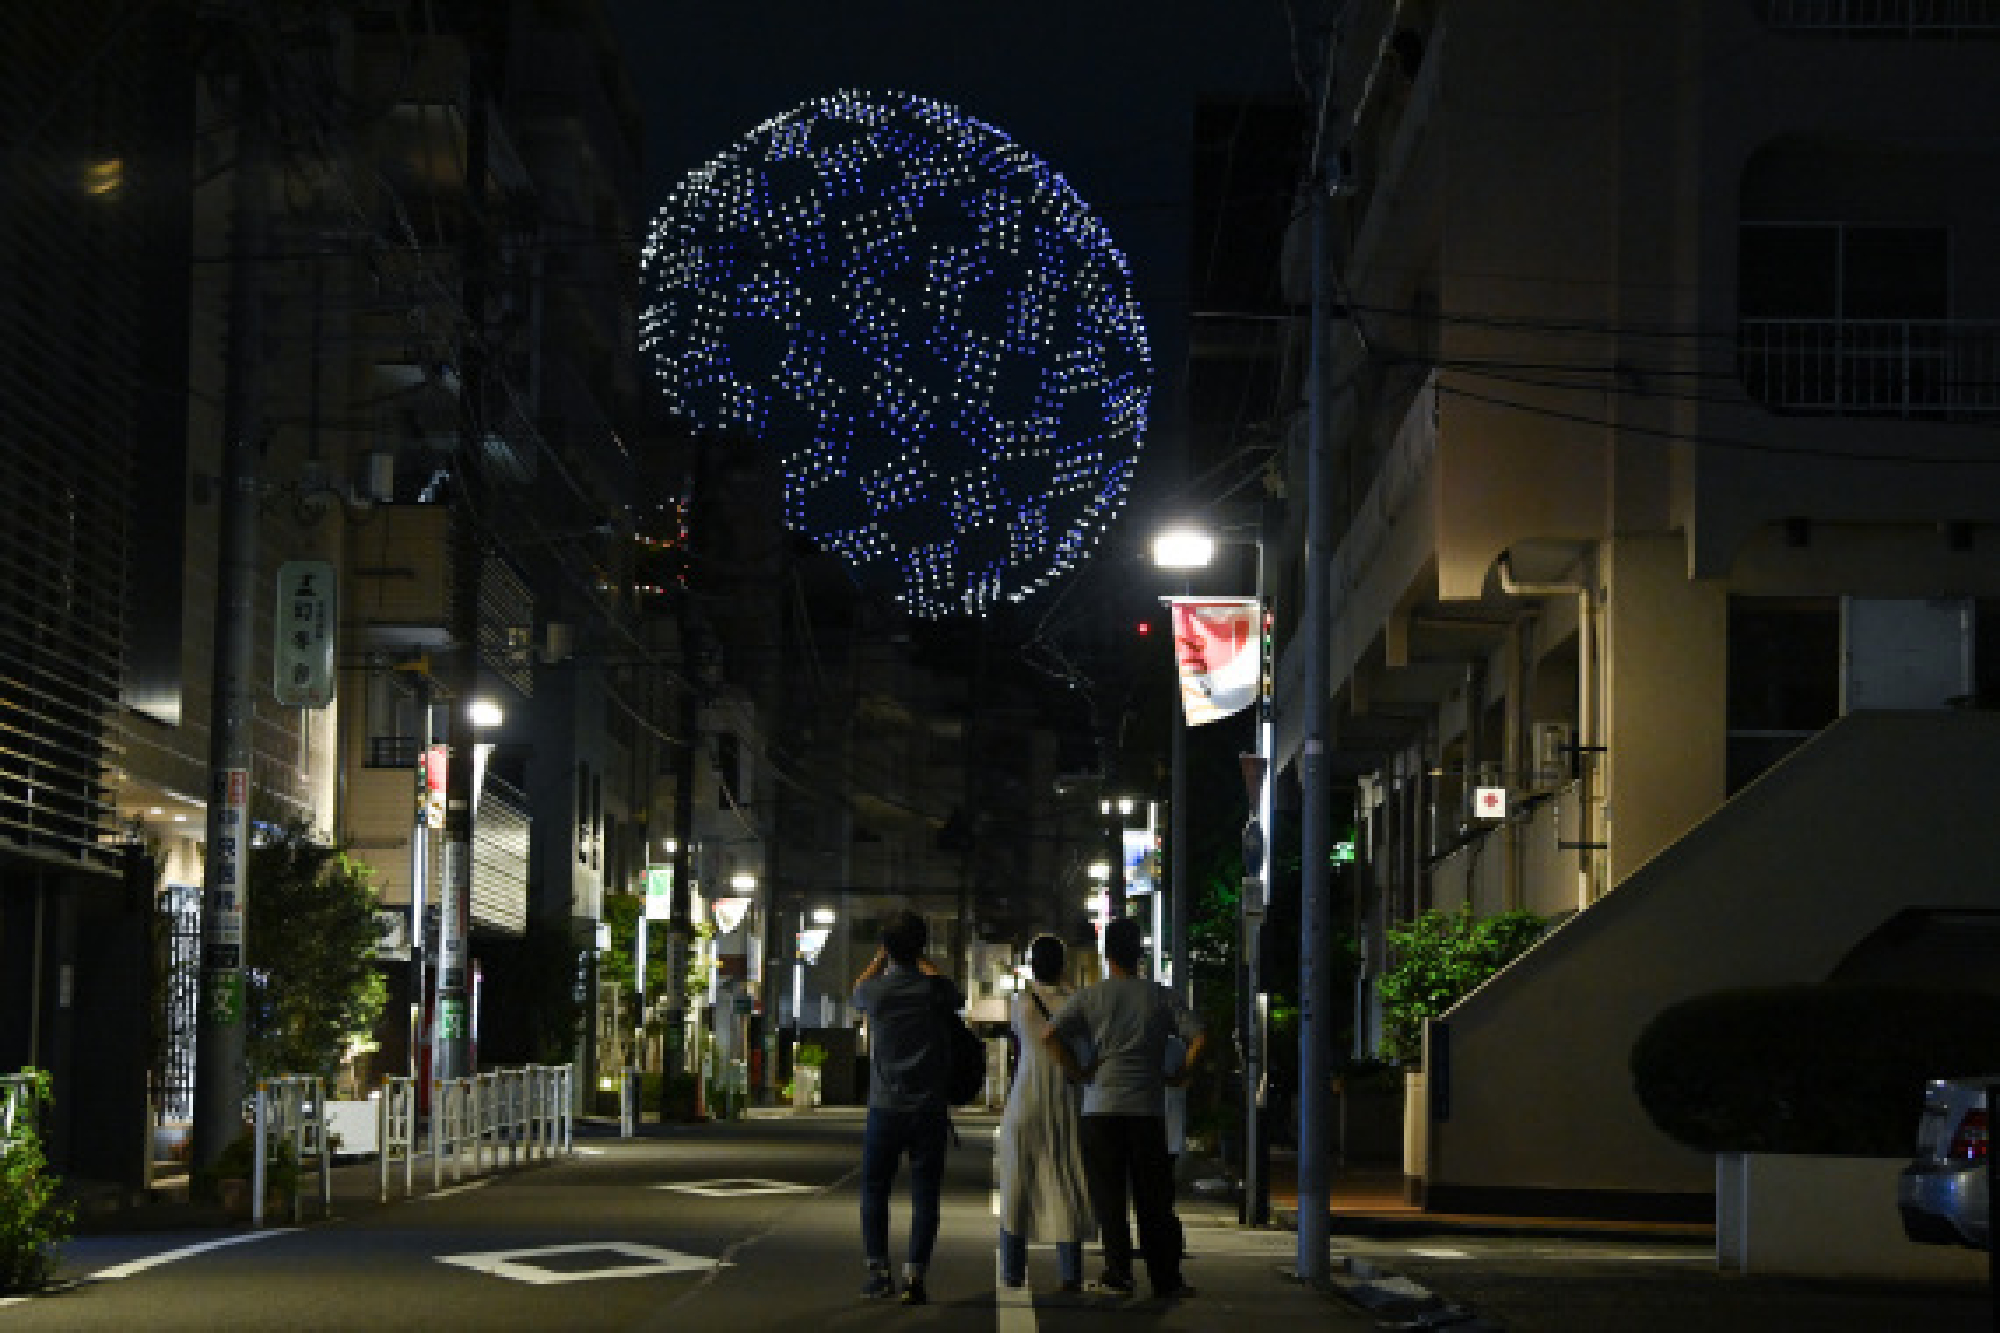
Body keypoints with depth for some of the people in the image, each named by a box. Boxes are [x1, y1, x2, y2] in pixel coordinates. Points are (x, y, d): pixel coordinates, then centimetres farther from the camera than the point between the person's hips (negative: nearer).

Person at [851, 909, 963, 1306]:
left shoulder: (877, 990, -6)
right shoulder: (934, 989, -7)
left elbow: (858, 989, 21)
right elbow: (957, 998, 20)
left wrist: (883, 956, 30)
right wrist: (921, 961, 26)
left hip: (885, 1109, 0)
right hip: (929, 1110, 0)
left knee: (874, 1192, 14)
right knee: (924, 1195, 2)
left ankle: (878, 1273, 9)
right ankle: (913, 1276, -8)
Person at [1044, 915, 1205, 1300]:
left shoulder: (1090, 997, 3)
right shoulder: (1162, 997, 6)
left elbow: (1051, 1037, -8)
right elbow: (1199, 1037, -4)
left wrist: (1081, 1073, 1)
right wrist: (1180, 1075, 6)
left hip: (1101, 1107, -1)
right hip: (1149, 1108, 1)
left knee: (1108, 1196, 3)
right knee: (1154, 1197, 7)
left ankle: (1118, 1275, -2)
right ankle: (1165, 1278, 7)